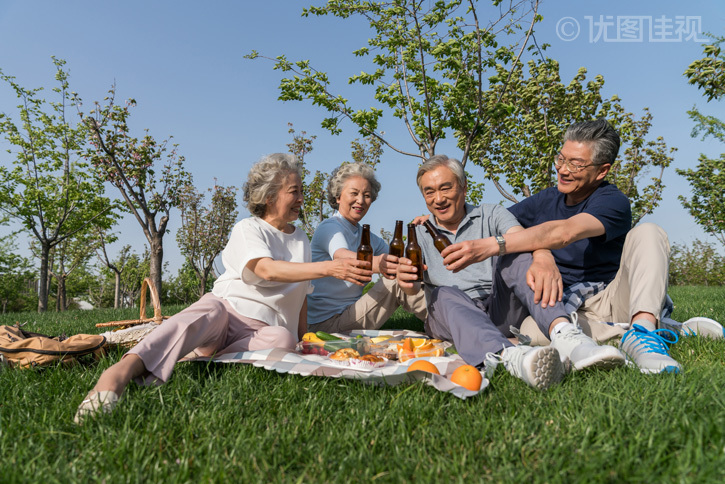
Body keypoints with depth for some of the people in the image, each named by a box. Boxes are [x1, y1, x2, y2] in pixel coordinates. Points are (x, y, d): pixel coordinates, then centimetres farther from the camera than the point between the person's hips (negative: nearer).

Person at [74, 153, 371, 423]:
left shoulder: (301, 240, 20)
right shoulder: (248, 229, 1)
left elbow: (301, 295, 26)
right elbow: (267, 269, -20)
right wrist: (329, 268, -28)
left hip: (263, 327, 4)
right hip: (227, 305, -3)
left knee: (284, 339, -33)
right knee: (196, 320, -39)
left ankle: (203, 359, -37)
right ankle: (121, 372, -59)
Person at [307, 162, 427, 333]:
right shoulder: (329, 227, -11)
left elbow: (393, 261, 2)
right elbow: (341, 255, -35)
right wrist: (375, 263, -56)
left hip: (350, 315, 8)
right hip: (328, 321, -8)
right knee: (396, 284, -20)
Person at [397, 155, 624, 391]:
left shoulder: (491, 215, 10)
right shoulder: (420, 234, 14)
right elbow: (415, 288, 2)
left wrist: (542, 261, -35)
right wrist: (407, 282, -24)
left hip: (501, 310, 0)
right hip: (451, 318, 0)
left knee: (516, 256, -22)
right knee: (444, 295, -32)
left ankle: (563, 333, -47)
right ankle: (509, 356, -61)